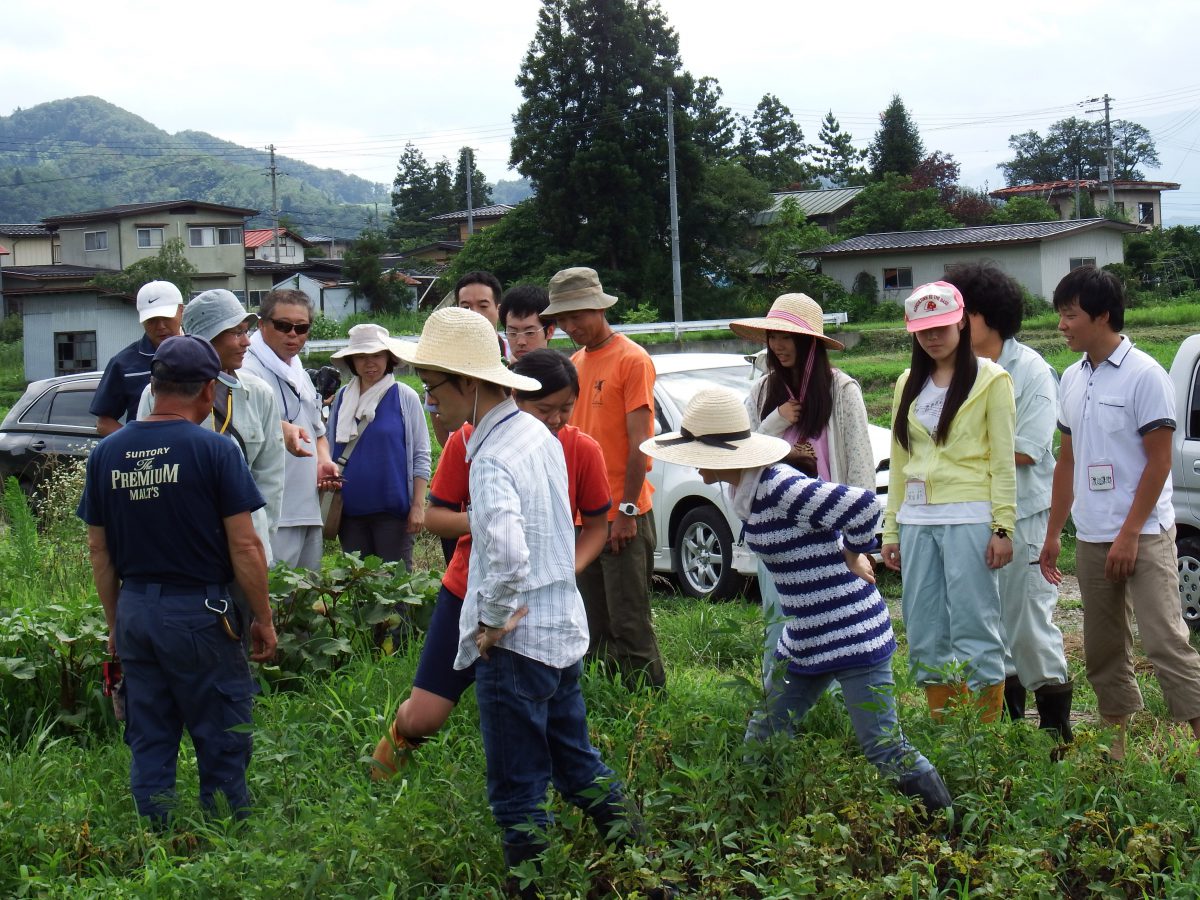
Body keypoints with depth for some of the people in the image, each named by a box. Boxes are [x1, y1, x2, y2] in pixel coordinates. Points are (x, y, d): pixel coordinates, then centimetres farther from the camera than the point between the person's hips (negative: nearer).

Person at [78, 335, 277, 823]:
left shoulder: (106, 452, 5)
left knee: (148, 746, 12)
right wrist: (263, 619, 0)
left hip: (134, 612, 5)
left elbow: (98, 549, 10)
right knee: (222, 745, 6)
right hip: (200, 613, -5)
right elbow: (243, 546, -10)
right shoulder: (214, 450, -10)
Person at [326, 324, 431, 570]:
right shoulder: (343, 398, 8)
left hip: (393, 509, -4)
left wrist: (418, 505, -9)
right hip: (350, 509, 4)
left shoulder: (405, 397, -2)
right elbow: (331, 450, 17)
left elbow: (421, 455, -3)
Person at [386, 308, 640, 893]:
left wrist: (493, 621, -21)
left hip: (516, 642, -9)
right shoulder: (537, 434, 7)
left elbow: (508, 555, -36)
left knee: (518, 791, 2)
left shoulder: (493, 459, -21)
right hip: (563, 627, 9)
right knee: (577, 762, 21)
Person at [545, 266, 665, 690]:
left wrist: (626, 511, -15)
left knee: (630, 626, -4)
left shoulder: (632, 360, -9)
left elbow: (639, 442, -13)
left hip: (622, 518, -7)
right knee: (595, 629, 12)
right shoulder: (575, 363, 14)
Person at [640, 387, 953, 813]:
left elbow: (862, 504, -28)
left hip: (851, 634, -10)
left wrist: (853, 554, -12)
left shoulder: (779, 490, -23)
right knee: (763, 735, 14)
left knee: (883, 748, -5)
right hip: (806, 640, 10)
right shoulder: (748, 492, 7)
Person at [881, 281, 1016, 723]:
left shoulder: (990, 379, 0)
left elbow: (1003, 460, -3)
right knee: (925, 636, 6)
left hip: (968, 520, -5)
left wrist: (1002, 527, -10)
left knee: (974, 630, -6)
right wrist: (891, 529, 14)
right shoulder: (908, 385, 16)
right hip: (917, 520, 6)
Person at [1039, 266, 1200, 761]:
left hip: (1143, 535, -7)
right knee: (1103, 651, 11)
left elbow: (1159, 461, -12)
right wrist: (1053, 532, 14)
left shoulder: (1144, 374, -10)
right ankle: (1119, 746, 20)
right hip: (1090, 538, 7)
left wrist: (1129, 535, -15)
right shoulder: (1072, 380, 11)